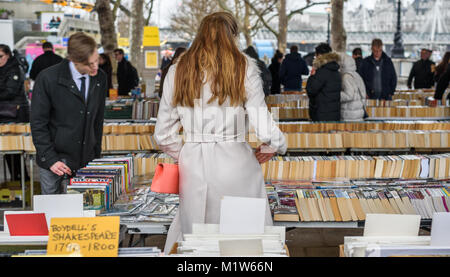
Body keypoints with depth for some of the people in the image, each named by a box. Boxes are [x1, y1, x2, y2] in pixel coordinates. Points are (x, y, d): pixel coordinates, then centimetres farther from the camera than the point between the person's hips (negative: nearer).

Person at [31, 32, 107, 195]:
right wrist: (50, 159, -12)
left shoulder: (100, 78, 2)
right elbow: (38, 124, -8)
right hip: (56, 163, -3)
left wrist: (96, 155, 10)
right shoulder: (48, 78, -11)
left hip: (86, 162, 3)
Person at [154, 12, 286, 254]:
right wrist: (272, 147, 15)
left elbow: (163, 133, 6)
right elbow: (264, 127, -5)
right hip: (235, 163, -2)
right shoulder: (244, 68, -2)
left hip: (193, 164, 3)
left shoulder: (177, 71, 6)